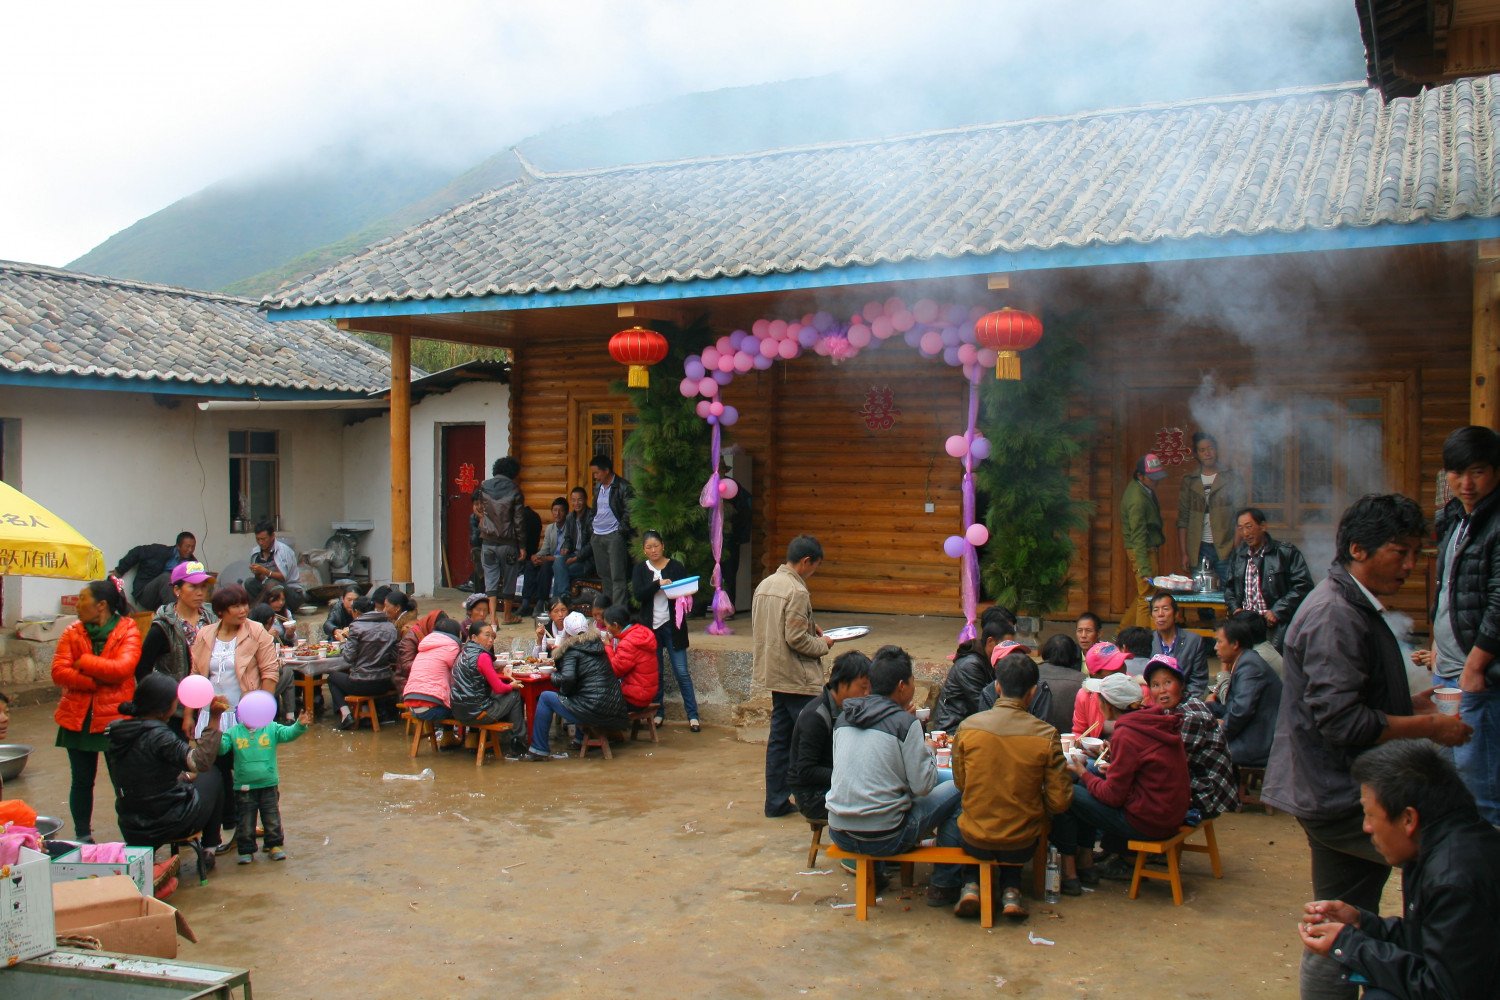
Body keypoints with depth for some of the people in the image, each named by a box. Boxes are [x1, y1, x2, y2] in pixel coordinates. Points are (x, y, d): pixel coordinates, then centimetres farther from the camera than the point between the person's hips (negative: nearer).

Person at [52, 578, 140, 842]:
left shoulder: (128, 631, -4)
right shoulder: (72, 633, 6)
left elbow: (122, 668, -20)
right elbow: (58, 672, -7)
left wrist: (83, 663, -12)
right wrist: (100, 679, -16)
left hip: (116, 717, -4)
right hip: (78, 718, 4)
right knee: (82, 781, 14)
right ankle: (83, 837, 27)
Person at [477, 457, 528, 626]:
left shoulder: (484, 487, 1)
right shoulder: (514, 490, -8)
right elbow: (519, 520, -8)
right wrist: (522, 545, -4)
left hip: (488, 541, 2)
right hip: (508, 542, -2)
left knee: (490, 578, 4)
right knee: (509, 579, 10)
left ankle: (492, 616, -6)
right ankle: (508, 615, 21)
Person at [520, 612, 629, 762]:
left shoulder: (573, 651, -7)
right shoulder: (598, 645, 14)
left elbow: (567, 677, -23)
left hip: (594, 712, -7)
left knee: (545, 698, 6)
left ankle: (539, 750, 9)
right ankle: (581, 739, 40)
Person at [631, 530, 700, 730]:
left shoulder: (676, 567, 2)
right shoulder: (640, 569, 5)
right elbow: (638, 594, -9)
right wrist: (658, 584, -21)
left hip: (673, 626, -2)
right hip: (651, 626, 2)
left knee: (681, 671, -2)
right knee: (656, 672, 8)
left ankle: (693, 716, 2)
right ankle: (658, 713, 20)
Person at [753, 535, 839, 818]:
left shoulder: (764, 585, 10)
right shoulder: (796, 591, -18)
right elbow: (796, 639, -21)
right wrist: (822, 644, -3)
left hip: (773, 675, 9)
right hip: (797, 678, -9)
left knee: (779, 737, 12)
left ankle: (776, 801, 16)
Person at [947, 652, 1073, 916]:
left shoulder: (968, 727, -12)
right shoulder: (1046, 735, -15)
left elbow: (960, 784, 2)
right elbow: (1060, 802, -10)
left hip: (975, 842, 0)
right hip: (1022, 846, 0)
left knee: (952, 817, 33)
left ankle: (971, 884, 14)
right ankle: (1011, 891, 17)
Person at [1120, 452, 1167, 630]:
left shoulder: (1145, 489, 7)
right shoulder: (1137, 499, -24)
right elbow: (1138, 537, -27)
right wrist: (1144, 569, -29)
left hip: (1149, 547, 10)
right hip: (1142, 550, -10)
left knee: (1141, 594, 17)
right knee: (1147, 596, -5)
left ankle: (1123, 631, 26)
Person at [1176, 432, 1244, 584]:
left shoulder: (1232, 478, 7)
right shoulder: (1189, 481, 10)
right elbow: (1182, 520, 7)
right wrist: (1184, 553, -1)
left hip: (1225, 549, -1)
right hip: (1199, 549, 1)